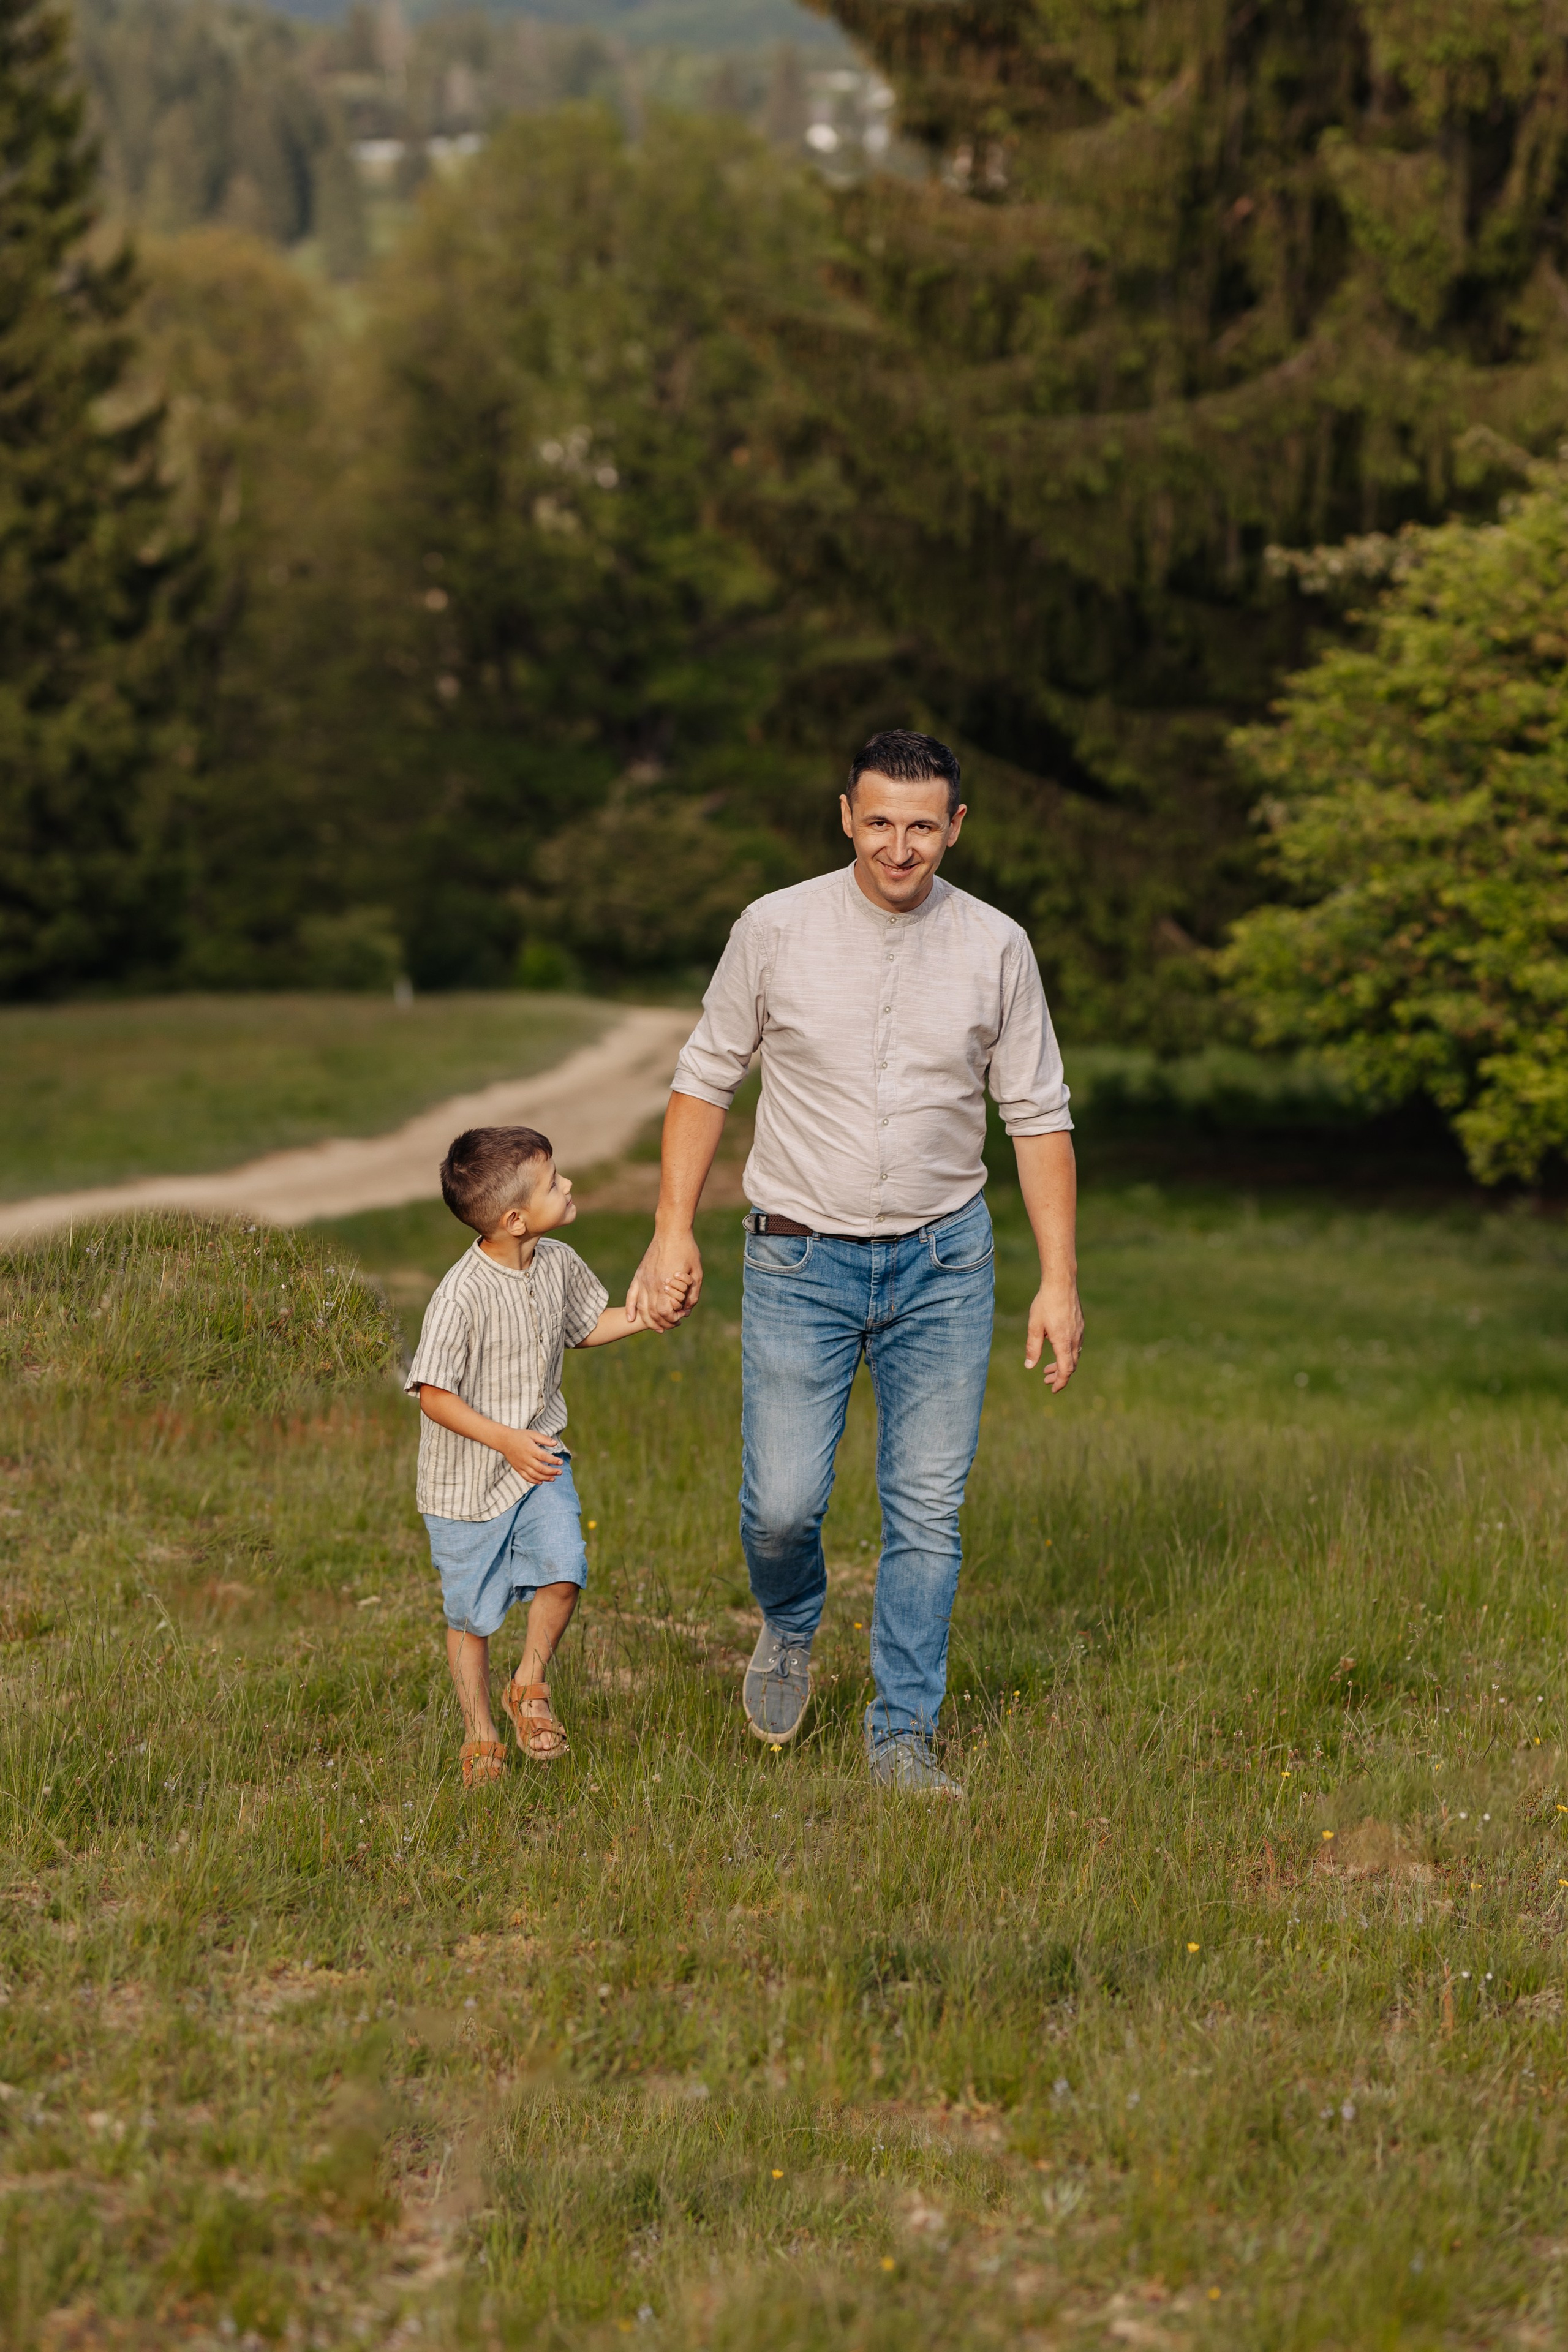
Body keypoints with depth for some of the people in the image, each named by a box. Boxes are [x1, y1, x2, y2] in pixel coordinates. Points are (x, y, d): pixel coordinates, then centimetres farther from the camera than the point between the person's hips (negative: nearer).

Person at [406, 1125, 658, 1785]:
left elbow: (587, 1325, 17)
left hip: (539, 1461, 5)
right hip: (468, 1480, -5)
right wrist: (505, 1440, -26)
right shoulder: (461, 1297, -25)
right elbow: (433, 1394, -21)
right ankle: (479, 1732, 28)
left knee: (562, 1569, -16)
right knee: (471, 1612, 8)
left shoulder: (558, 1265, -3)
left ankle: (530, 1684, 9)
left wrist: (646, 1316, 1)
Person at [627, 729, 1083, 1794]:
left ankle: (904, 1736, 12)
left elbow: (1040, 1116, 3)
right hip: (801, 1257, -1)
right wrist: (674, 1230, -2)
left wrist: (1060, 1279, -1)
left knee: (928, 1509, 0)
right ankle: (790, 1627, 30)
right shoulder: (776, 929, -6)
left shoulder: (997, 947, -2)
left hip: (942, 1260, 1)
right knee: (783, 1503, -4)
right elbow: (706, 1079, 4)